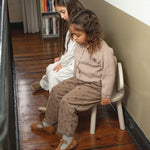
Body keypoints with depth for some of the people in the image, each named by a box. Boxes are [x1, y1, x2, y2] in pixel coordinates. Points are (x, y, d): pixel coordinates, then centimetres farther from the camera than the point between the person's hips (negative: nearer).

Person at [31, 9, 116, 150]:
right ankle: (48, 124, 22)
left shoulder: (104, 50, -28)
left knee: (67, 101, -20)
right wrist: (75, 77, 24)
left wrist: (105, 95, -15)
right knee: (56, 91, 4)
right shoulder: (80, 45, -2)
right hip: (79, 79, 9)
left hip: (94, 86, -9)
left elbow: (108, 74, -21)